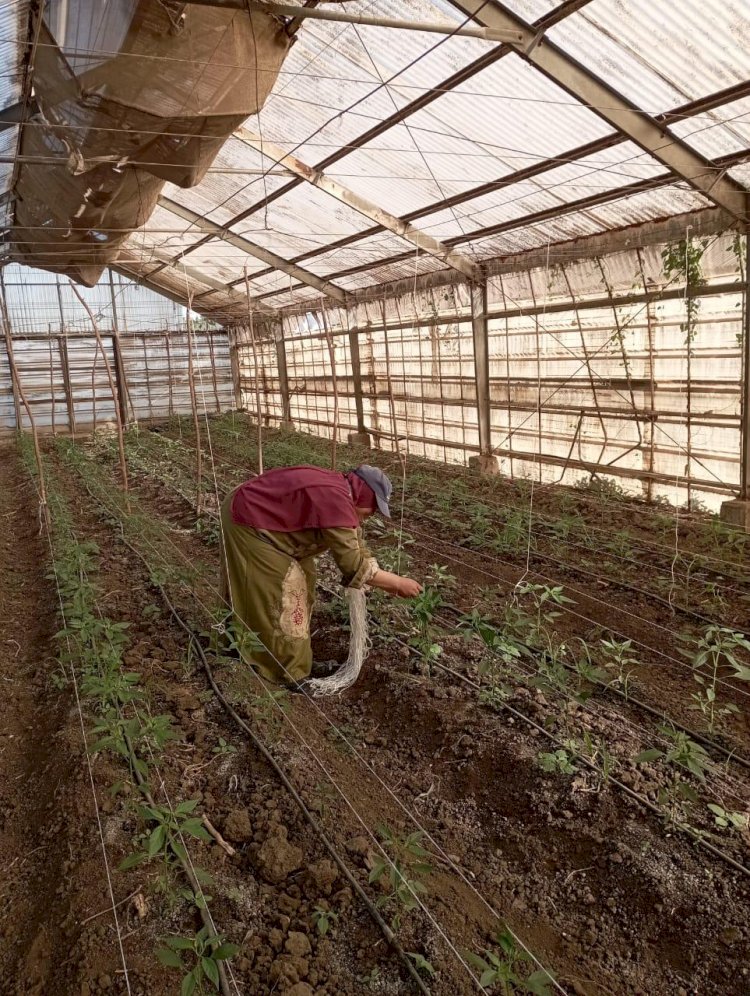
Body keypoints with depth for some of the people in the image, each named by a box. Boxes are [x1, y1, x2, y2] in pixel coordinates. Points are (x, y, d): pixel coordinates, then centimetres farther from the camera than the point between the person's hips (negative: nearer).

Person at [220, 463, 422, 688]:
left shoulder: (339, 490, 3)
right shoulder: (335, 502, -28)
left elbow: (355, 547, 10)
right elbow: (354, 565, -24)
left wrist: (387, 582, 6)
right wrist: (398, 583, -15)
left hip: (259, 515, 11)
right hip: (247, 524, -11)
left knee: (299, 583, 15)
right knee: (284, 597, -5)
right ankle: (292, 674, 8)